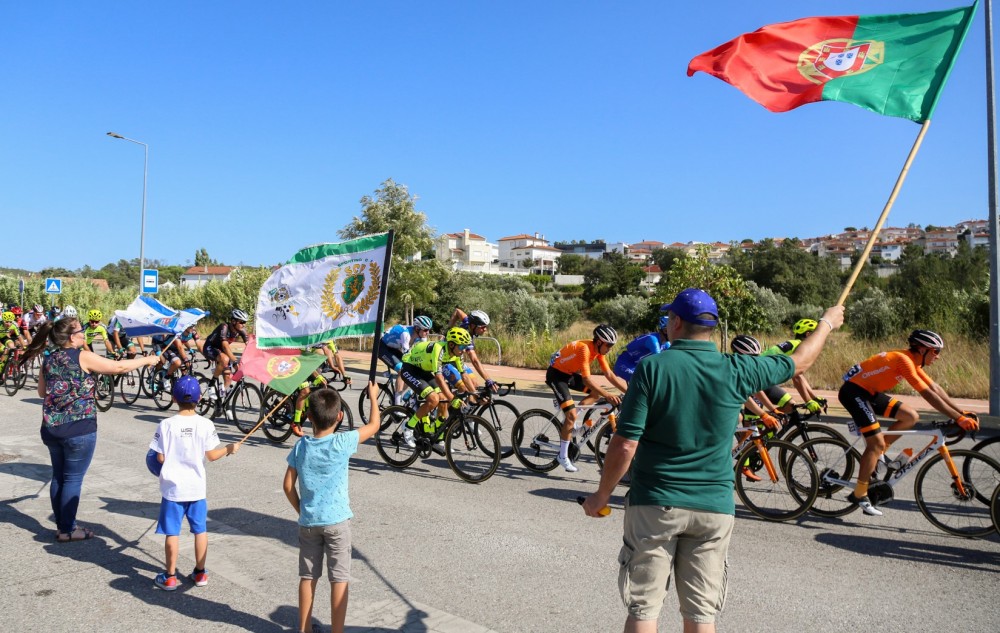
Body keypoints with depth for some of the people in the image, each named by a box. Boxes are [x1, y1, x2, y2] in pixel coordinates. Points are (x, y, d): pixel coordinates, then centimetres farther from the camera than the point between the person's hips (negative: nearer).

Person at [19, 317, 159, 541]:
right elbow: (118, 367, -11)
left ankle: (61, 525, 26)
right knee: (73, 479, 3)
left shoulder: (49, 359, 8)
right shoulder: (83, 357, -12)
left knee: (58, 476, 16)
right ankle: (67, 530, 11)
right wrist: (147, 360, 1)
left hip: (51, 428, 7)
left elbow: (42, 392, 18)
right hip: (79, 429, -7)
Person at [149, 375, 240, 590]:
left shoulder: (166, 425, -10)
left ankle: (170, 577, 17)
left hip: (172, 487, -1)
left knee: (172, 532, 8)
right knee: (200, 530, 14)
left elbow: (160, 458, -8)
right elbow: (212, 455, -5)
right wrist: (229, 449, 12)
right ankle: (200, 573, 23)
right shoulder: (206, 425, -8)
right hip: (197, 487, 1)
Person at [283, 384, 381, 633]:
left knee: (308, 577, 16)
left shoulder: (300, 446, -3)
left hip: (308, 521, 4)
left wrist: (301, 511, 14)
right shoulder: (342, 443, -14)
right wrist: (373, 397, 13)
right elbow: (374, 425, -1)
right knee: (339, 579, 4)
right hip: (336, 520, -4)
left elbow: (288, 485, 1)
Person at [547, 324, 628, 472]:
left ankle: (570, 421, 9)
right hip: (556, 374, -9)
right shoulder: (584, 348, -30)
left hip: (570, 373, 9)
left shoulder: (598, 350, -4)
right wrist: (608, 395, -41)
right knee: (571, 414, -16)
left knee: (597, 393, 3)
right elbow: (587, 378, -36)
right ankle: (563, 457, -4)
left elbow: (610, 375, -3)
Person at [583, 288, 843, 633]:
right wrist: (827, 323, 33)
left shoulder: (651, 367, -11)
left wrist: (602, 495, 0)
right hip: (715, 510, 3)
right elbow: (801, 360, 14)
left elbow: (625, 444, -14)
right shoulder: (736, 371, -4)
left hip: (655, 504, -2)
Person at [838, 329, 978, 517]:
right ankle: (859, 495, -1)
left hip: (870, 392, 10)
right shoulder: (904, 360, -21)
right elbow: (928, 395, -24)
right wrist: (959, 418, -23)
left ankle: (875, 455, 12)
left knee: (911, 417, 4)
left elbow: (935, 388, 11)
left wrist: (963, 413, 6)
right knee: (877, 442, -11)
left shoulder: (914, 362, 9)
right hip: (853, 391, -10)